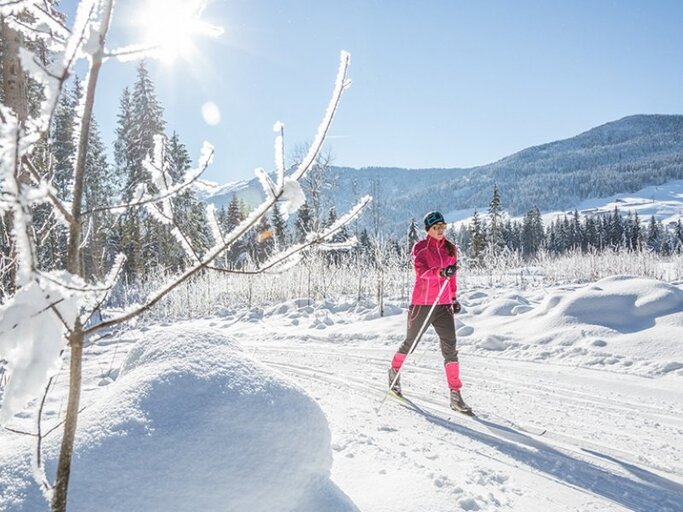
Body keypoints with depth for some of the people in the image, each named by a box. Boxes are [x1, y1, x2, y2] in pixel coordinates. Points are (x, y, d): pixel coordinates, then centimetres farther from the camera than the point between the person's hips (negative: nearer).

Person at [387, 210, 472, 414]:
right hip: (422, 304, -3)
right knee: (410, 343, 13)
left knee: (450, 348, -5)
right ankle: (394, 371, 41)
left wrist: (453, 297, 23)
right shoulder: (420, 248, -7)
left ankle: (455, 395, -1)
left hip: (444, 305, 4)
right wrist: (441, 272, -42)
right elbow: (421, 271, -25)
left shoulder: (450, 249, 8)